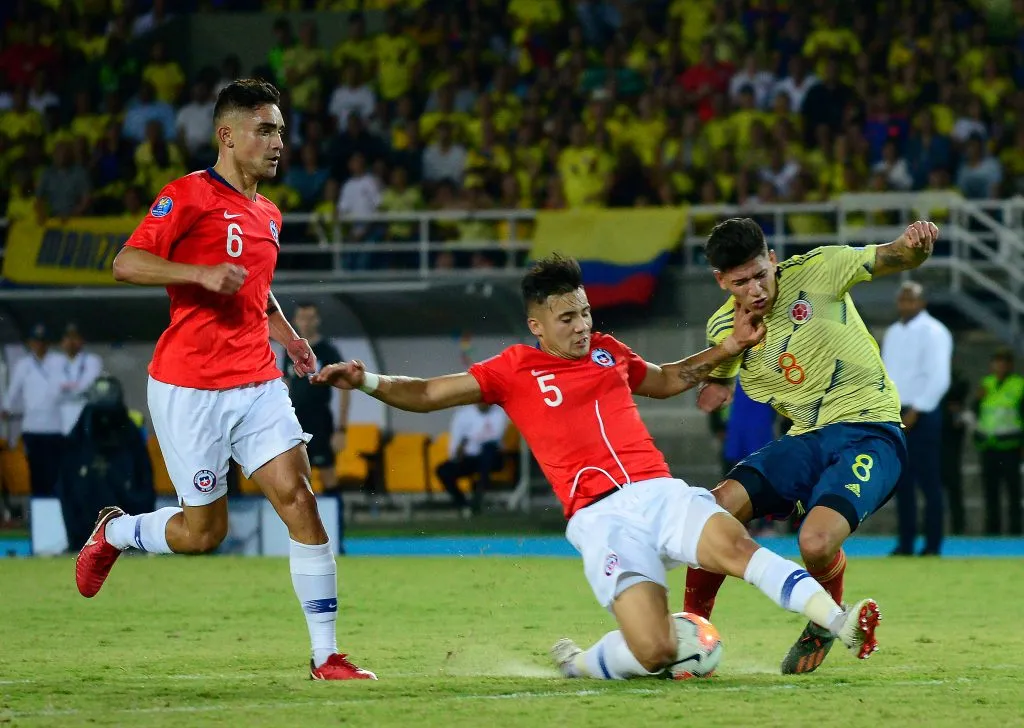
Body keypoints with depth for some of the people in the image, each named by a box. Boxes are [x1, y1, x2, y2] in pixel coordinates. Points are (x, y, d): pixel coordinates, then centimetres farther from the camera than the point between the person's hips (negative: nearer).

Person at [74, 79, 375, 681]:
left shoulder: (269, 216, 16)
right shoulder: (190, 195, -8)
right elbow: (127, 264, -13)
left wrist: (288, 336, 15)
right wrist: (201, 273, -25)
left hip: (258, 383, 6)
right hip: (189, 389, -6)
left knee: (299, 500, -9)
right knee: (204, 531, 0)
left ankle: (326, 656, -7)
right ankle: (113, 533, 32)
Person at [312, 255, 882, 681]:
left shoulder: (607, 352, 20)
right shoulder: (516, 370, 7)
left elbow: (668, 380, 39)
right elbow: (427, 395, 5)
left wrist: (729, 349, 29)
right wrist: (366, 381, -10)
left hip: (660, 491, 4)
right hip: (600, 515, -4)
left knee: (737, 545, -28)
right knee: (655, 653, -21)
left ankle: (843, 624, -33)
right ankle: (577, 662, 11)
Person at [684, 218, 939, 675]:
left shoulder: (815, 272, -9)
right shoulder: (724, 327, 5)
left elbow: (892, 259, -15)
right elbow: (718, 378, 25)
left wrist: (915, 244, -39)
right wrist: (714, 383, 0)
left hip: (869, 433, -5)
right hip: (805, 439, 5)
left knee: (816, 543, -28)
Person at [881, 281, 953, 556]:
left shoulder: (933, 332, -8)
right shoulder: (893, 333, 15)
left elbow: (939, 378, -14)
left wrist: (915, 411, -16)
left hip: (922, 415, -7)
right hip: (895, 415, 7)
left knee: (928, 481, -6)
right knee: (902, 481, 6)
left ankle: (932, 544, -5)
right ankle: (905, 542, 9)